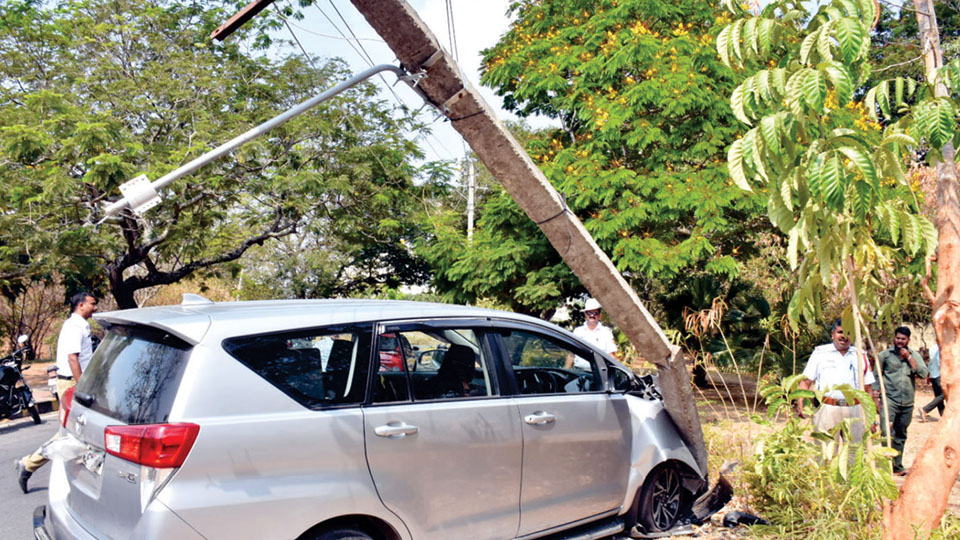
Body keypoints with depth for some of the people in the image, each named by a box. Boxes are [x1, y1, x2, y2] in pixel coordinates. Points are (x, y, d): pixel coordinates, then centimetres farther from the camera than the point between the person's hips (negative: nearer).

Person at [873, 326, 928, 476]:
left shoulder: (915, 355, 9)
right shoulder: (885, 355, 1)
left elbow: (923, 374, -5)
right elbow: (876, 376, 5)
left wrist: (908, 357, -9)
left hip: (907, 403, 4)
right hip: (889, 400, -3)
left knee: (901, 436, 13)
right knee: (887, 434, -16)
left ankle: (897, 466, 24)